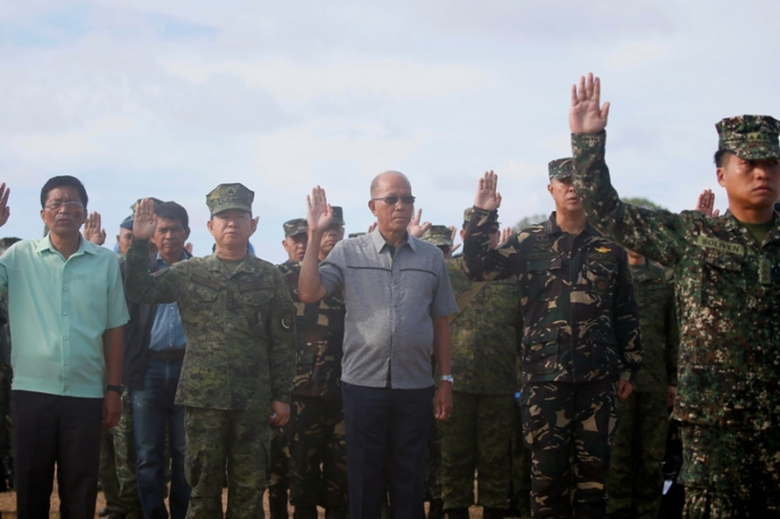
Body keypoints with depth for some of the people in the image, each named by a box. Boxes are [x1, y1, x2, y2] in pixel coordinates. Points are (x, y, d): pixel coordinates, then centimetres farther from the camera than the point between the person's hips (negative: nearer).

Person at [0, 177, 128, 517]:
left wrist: (114, 389, 4)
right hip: (31, 390, 0)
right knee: (31, 486, 9)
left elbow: (113, 330, 6)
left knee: (81, 491, 8)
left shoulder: (106, 262, 2)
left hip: (86, 393, 0)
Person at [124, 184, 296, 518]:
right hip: (203, 397, 0)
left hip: (253, 400, 0)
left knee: (249, 489, 8)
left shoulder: (270, 277, 4)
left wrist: (282, 396, 0)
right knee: (203, 485, 8)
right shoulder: (189, 272, 6)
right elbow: (139, 291, -3)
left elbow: (283, 342, 3)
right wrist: (140, 242, -13)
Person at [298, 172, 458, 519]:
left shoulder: (432, 258, 6)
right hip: (363, 384, -1)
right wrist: (315, 235, -12)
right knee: (364, 476, 8)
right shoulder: (348, 252, 1)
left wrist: (446, 381, 6)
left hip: (416, 387, 1)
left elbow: (440, 324, 9)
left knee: (409, 477, 9)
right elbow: (308, 293, -10)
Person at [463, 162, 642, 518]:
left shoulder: (609, 248, 8)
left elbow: (627, 313, 11)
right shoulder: (529, 243, 3)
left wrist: (629, 368, 8)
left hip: (598, 376, 2)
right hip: (545, 374, -2)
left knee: (594, 465, 7)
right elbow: (477, 269, -6)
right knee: (548, 465, 4)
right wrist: (482, 214, -14)